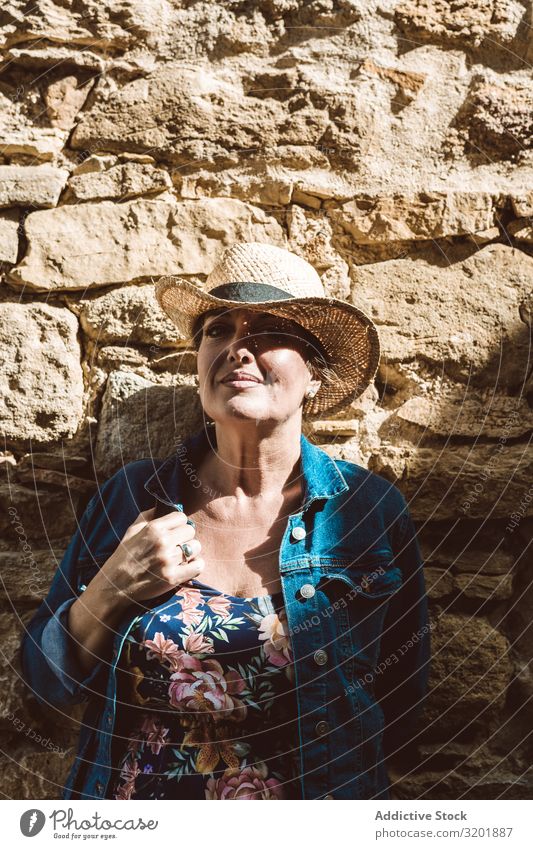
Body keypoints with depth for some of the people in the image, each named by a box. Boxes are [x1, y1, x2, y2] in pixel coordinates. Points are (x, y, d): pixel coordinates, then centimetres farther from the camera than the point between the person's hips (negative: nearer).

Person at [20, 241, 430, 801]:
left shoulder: (371, 510, -14)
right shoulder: (131, 496, -11)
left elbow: (401, 711, -6)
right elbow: (46, 684, -5)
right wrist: (113, 591, -20)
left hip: (308, 797, -1)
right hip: (124, 793, 2)